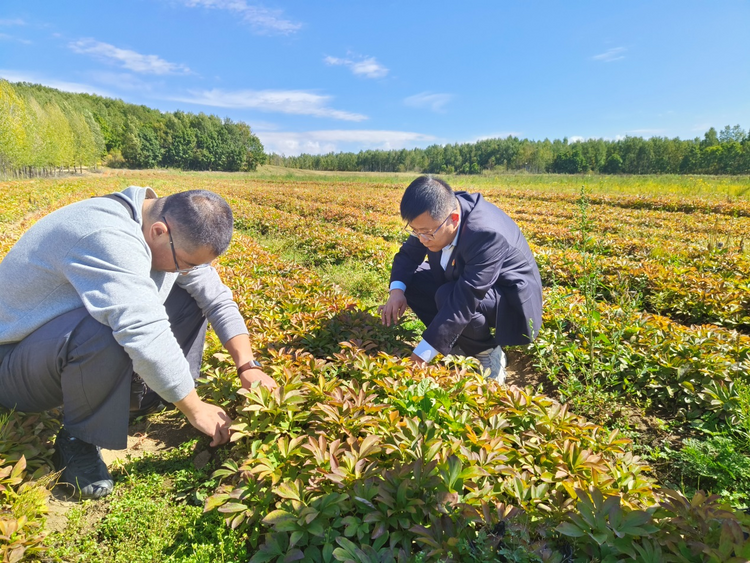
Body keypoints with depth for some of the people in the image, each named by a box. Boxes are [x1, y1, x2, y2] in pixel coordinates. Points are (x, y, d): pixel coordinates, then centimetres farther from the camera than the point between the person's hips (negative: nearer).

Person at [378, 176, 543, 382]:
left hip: (510, 299, -7)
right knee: (411, 279, -10)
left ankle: (488, 354, -7)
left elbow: (464, 301, -39)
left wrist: (421, 355, -37)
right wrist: (397, 290, -23)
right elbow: (408, 253, -2)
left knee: (448, 297, -34)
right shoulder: (436, 217, -15)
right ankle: (458, 342, 1)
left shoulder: (486, 235, -37)